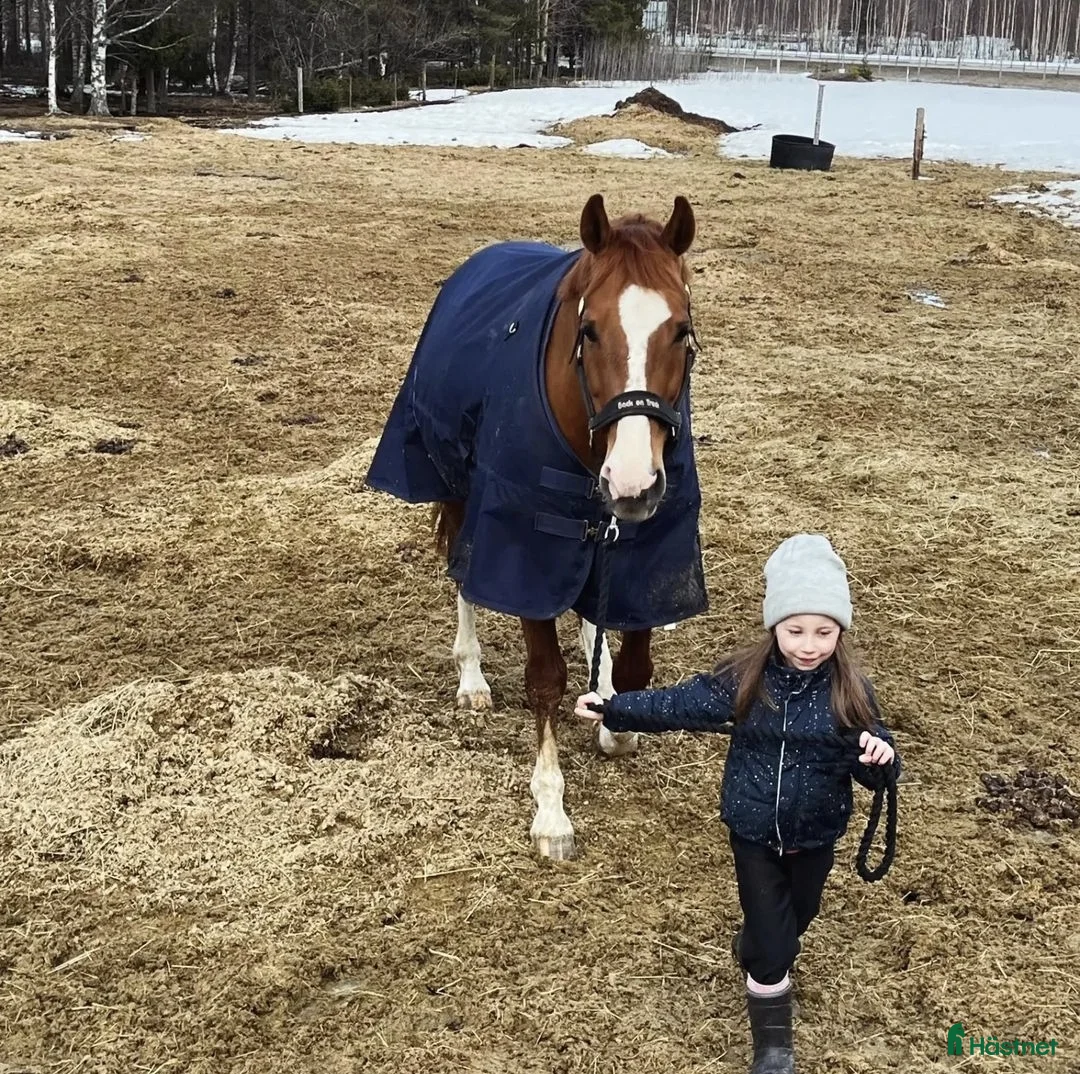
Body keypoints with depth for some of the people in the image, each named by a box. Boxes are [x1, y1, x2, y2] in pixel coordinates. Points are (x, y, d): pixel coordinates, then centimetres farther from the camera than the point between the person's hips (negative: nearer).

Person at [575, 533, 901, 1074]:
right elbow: (680, 705, -10)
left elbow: (870, 769, -11)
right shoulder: (742, 680, -16)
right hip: (753, 831, -2)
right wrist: (613, 708, -18)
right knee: (772, 945, 5)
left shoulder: (851, 692, -15)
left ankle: (753, 946, 62)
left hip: (815, 834, 2)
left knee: (797, 917, 28)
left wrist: (882, 758, -35)